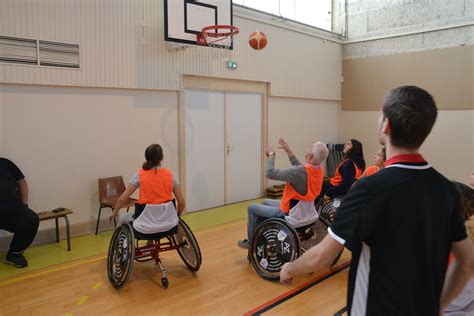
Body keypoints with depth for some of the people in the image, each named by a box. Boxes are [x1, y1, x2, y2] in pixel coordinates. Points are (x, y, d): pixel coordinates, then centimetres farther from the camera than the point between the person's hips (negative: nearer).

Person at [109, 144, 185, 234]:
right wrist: (177, 216, 17)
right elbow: (182, 202, -2)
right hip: (168, 223, 2)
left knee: (123, 218, 28)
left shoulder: (140, 174, -6)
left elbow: (122, 199, -6)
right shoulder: (170, 174, -2)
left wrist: (114, 213, 13)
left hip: (145, 226, -2)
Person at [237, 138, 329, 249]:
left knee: (252, 208, 9)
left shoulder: (302, 172, -34)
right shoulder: (319, 169, -9)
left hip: (288, 214, -8)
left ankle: (252, 242, 24)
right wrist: (289, 151, 6)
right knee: (266, 202, 28)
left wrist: (271, 155, -12)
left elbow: (270, 173, -28)